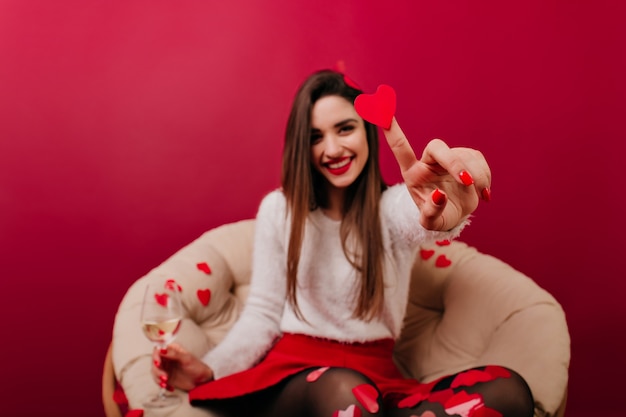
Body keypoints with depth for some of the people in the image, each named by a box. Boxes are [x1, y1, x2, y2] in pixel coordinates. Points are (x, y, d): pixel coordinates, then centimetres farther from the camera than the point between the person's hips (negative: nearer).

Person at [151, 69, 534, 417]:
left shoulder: (395, 206, 1)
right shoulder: (278, 208, 6)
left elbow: (421, 218, -25)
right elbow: (263, 314, 8)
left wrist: (445, 212, -52)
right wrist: (209, 369, -12)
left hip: (376, 377, 2)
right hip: (293, 374, -2)